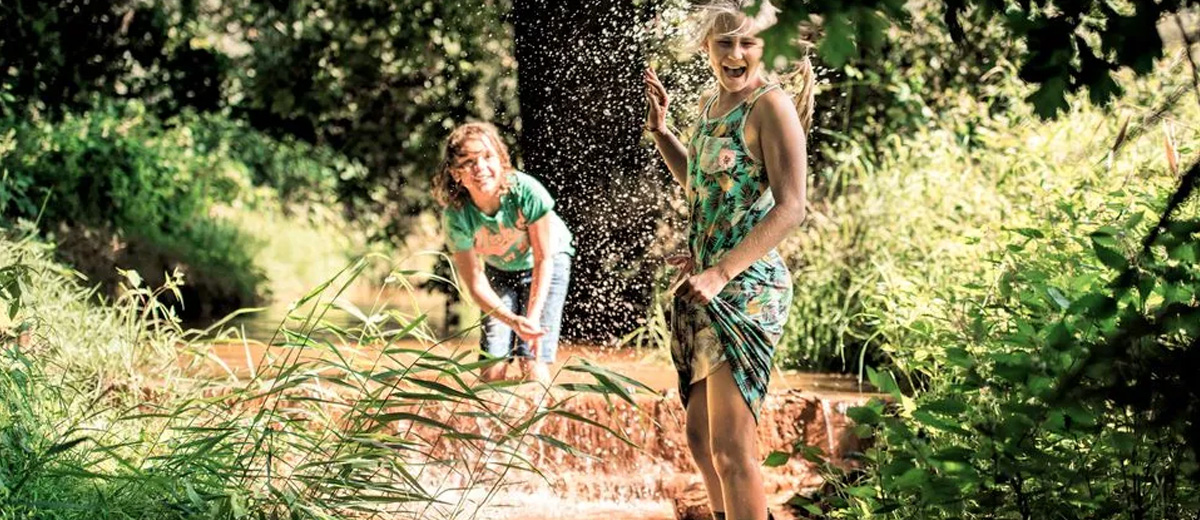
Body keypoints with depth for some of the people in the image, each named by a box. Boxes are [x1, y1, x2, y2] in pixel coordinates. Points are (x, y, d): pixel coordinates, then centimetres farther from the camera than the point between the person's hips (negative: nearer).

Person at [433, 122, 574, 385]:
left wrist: (533, 318, -30)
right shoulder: (456, 216, -32)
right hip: (500, 271, 2)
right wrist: (513, 321, -40)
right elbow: (475, 283, -24)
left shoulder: (527, 192, -38)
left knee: (534, 365, -16)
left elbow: (544, 259, -24)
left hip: (548, 262, -2)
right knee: (492, 367, -8)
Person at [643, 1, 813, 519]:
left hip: (747, 289, -9)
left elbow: (791, 208, -20)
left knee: (731, 449, -9)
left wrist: (721, 273, -25)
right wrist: (659, 130, 15)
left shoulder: (771, 106, -14)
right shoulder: (710, 102, 11)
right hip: (706, 287, 9)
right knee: (700, 436, 17)